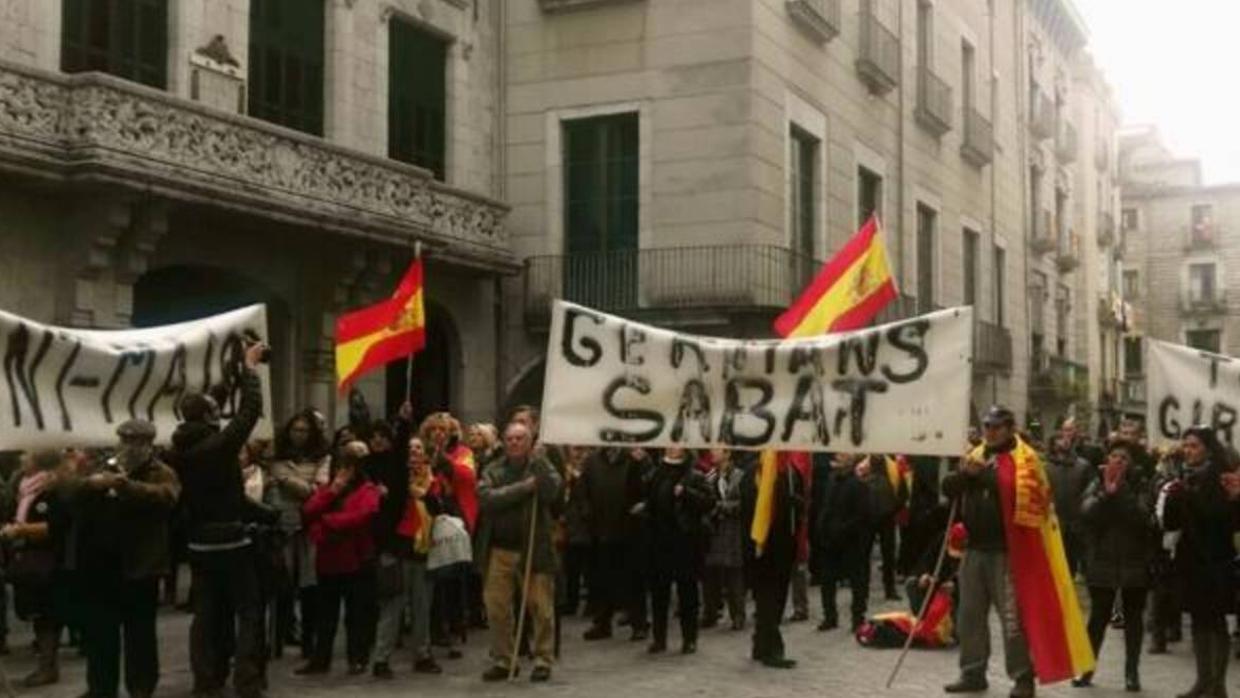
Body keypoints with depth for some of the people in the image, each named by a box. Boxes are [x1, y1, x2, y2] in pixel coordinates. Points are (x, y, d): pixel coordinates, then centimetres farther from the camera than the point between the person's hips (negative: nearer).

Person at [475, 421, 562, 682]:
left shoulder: (541, 466, 4)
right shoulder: (493, 471, 8)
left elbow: (552, 490, -16)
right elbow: (486, 498, -11)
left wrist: (536, 458, -14)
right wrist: (524, 487, -14)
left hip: (533, 549, -2)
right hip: (498, 550, 2)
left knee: (541, 608, -2)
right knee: (496, 609, 5)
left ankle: (543, 660, 9)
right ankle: (502, 660, 18)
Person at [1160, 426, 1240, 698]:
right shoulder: (1185, 478, 10)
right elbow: (1171, 524, 9)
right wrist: (1171, 499, -8)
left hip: (1215, 560, -6)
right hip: (1190, 558, 6)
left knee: (1216, 620, -2)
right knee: (1199, 620, 11)